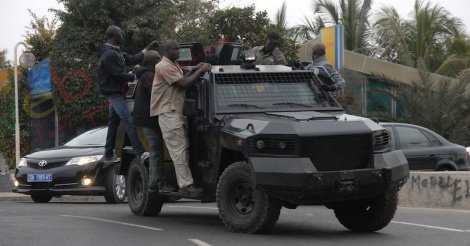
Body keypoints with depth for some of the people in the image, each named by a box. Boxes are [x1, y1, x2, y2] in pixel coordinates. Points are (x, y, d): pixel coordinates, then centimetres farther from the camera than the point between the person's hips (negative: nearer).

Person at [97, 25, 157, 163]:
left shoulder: (116, 53, 14)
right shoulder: (109, 54, -18)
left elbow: (132, 59, 16)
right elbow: (118, 74, -21)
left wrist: (148, 48, 17)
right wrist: (135, 77, -9)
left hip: (116, 93, 11)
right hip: (113, 92, -11)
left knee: (113, 123, 13)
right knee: (128, 121, -17)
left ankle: (108, 155, 18)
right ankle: (140, 154, -25)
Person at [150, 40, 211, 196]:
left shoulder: (174, 65, 20)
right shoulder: (164, 67, -13)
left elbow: (183, 82, 21)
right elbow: (184, 84, -19)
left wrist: (194, 71, 9)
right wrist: (200, 71, -10)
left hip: (178, 111, 10)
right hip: (168, 112, -10)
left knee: (183, 148, 8)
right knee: (178, 150, -12)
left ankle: (186, 182, 10)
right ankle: (186, 184, -14)